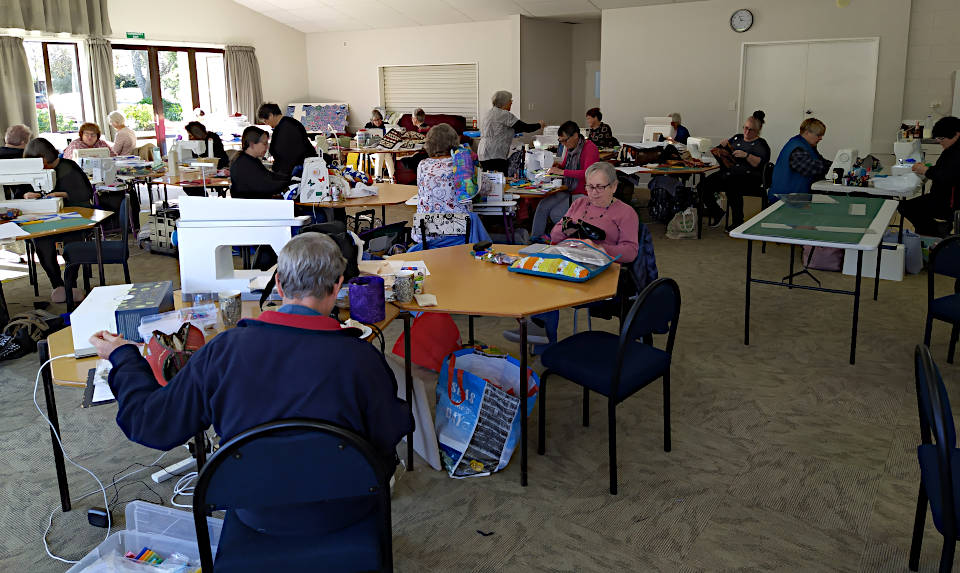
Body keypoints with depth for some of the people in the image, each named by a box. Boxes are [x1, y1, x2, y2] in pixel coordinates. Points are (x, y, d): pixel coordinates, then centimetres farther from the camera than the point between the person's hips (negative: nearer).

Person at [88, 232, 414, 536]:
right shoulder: (361, 358, -27)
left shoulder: (223, 350, -20)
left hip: (257, 514, 3)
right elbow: (388, 438, -11)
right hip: (341, 513, -2)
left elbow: (152, 424, -7)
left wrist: (123, 358, 9)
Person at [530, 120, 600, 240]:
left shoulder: (590, 148, -14)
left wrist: (562, 172, -24)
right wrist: (555, 168, 4)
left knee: (555, 214, -20)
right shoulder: (570, 147, 10)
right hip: (568, 190, 8)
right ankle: (534, 239, -5)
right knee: (542, 207, -11)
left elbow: (587, 173, -27)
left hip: (583, 193, -8)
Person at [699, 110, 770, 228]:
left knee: (732, 186, -38)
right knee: (704, 185, -20)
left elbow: (759, 163, -10)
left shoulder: (761, 144, 7)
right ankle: (717, 213, 1)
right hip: (726, 172, 5)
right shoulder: (737, 138, 23)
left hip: (747, 176, -5)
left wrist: (746, 155, -22)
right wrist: (722, 146, 5)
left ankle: (737, 222, -25)